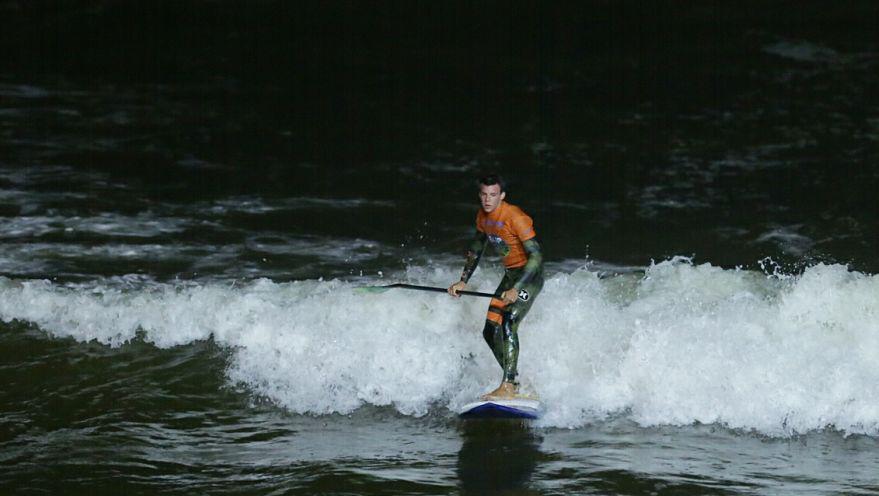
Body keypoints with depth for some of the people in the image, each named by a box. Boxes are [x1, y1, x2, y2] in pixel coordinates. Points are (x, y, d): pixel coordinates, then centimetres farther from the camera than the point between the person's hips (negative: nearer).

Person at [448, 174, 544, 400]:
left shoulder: (514, 217, -23)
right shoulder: (482, 217, 4)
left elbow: (536, 256, -25)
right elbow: (476, 249, 21)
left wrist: (516, 289, -32)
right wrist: (463, 281, 13)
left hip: (529, 274, -9)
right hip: (510, 274, 9)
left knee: (508, 325, -24)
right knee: (491, 332, 4)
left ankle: (508, 387, -27)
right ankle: (514, 382, 14)